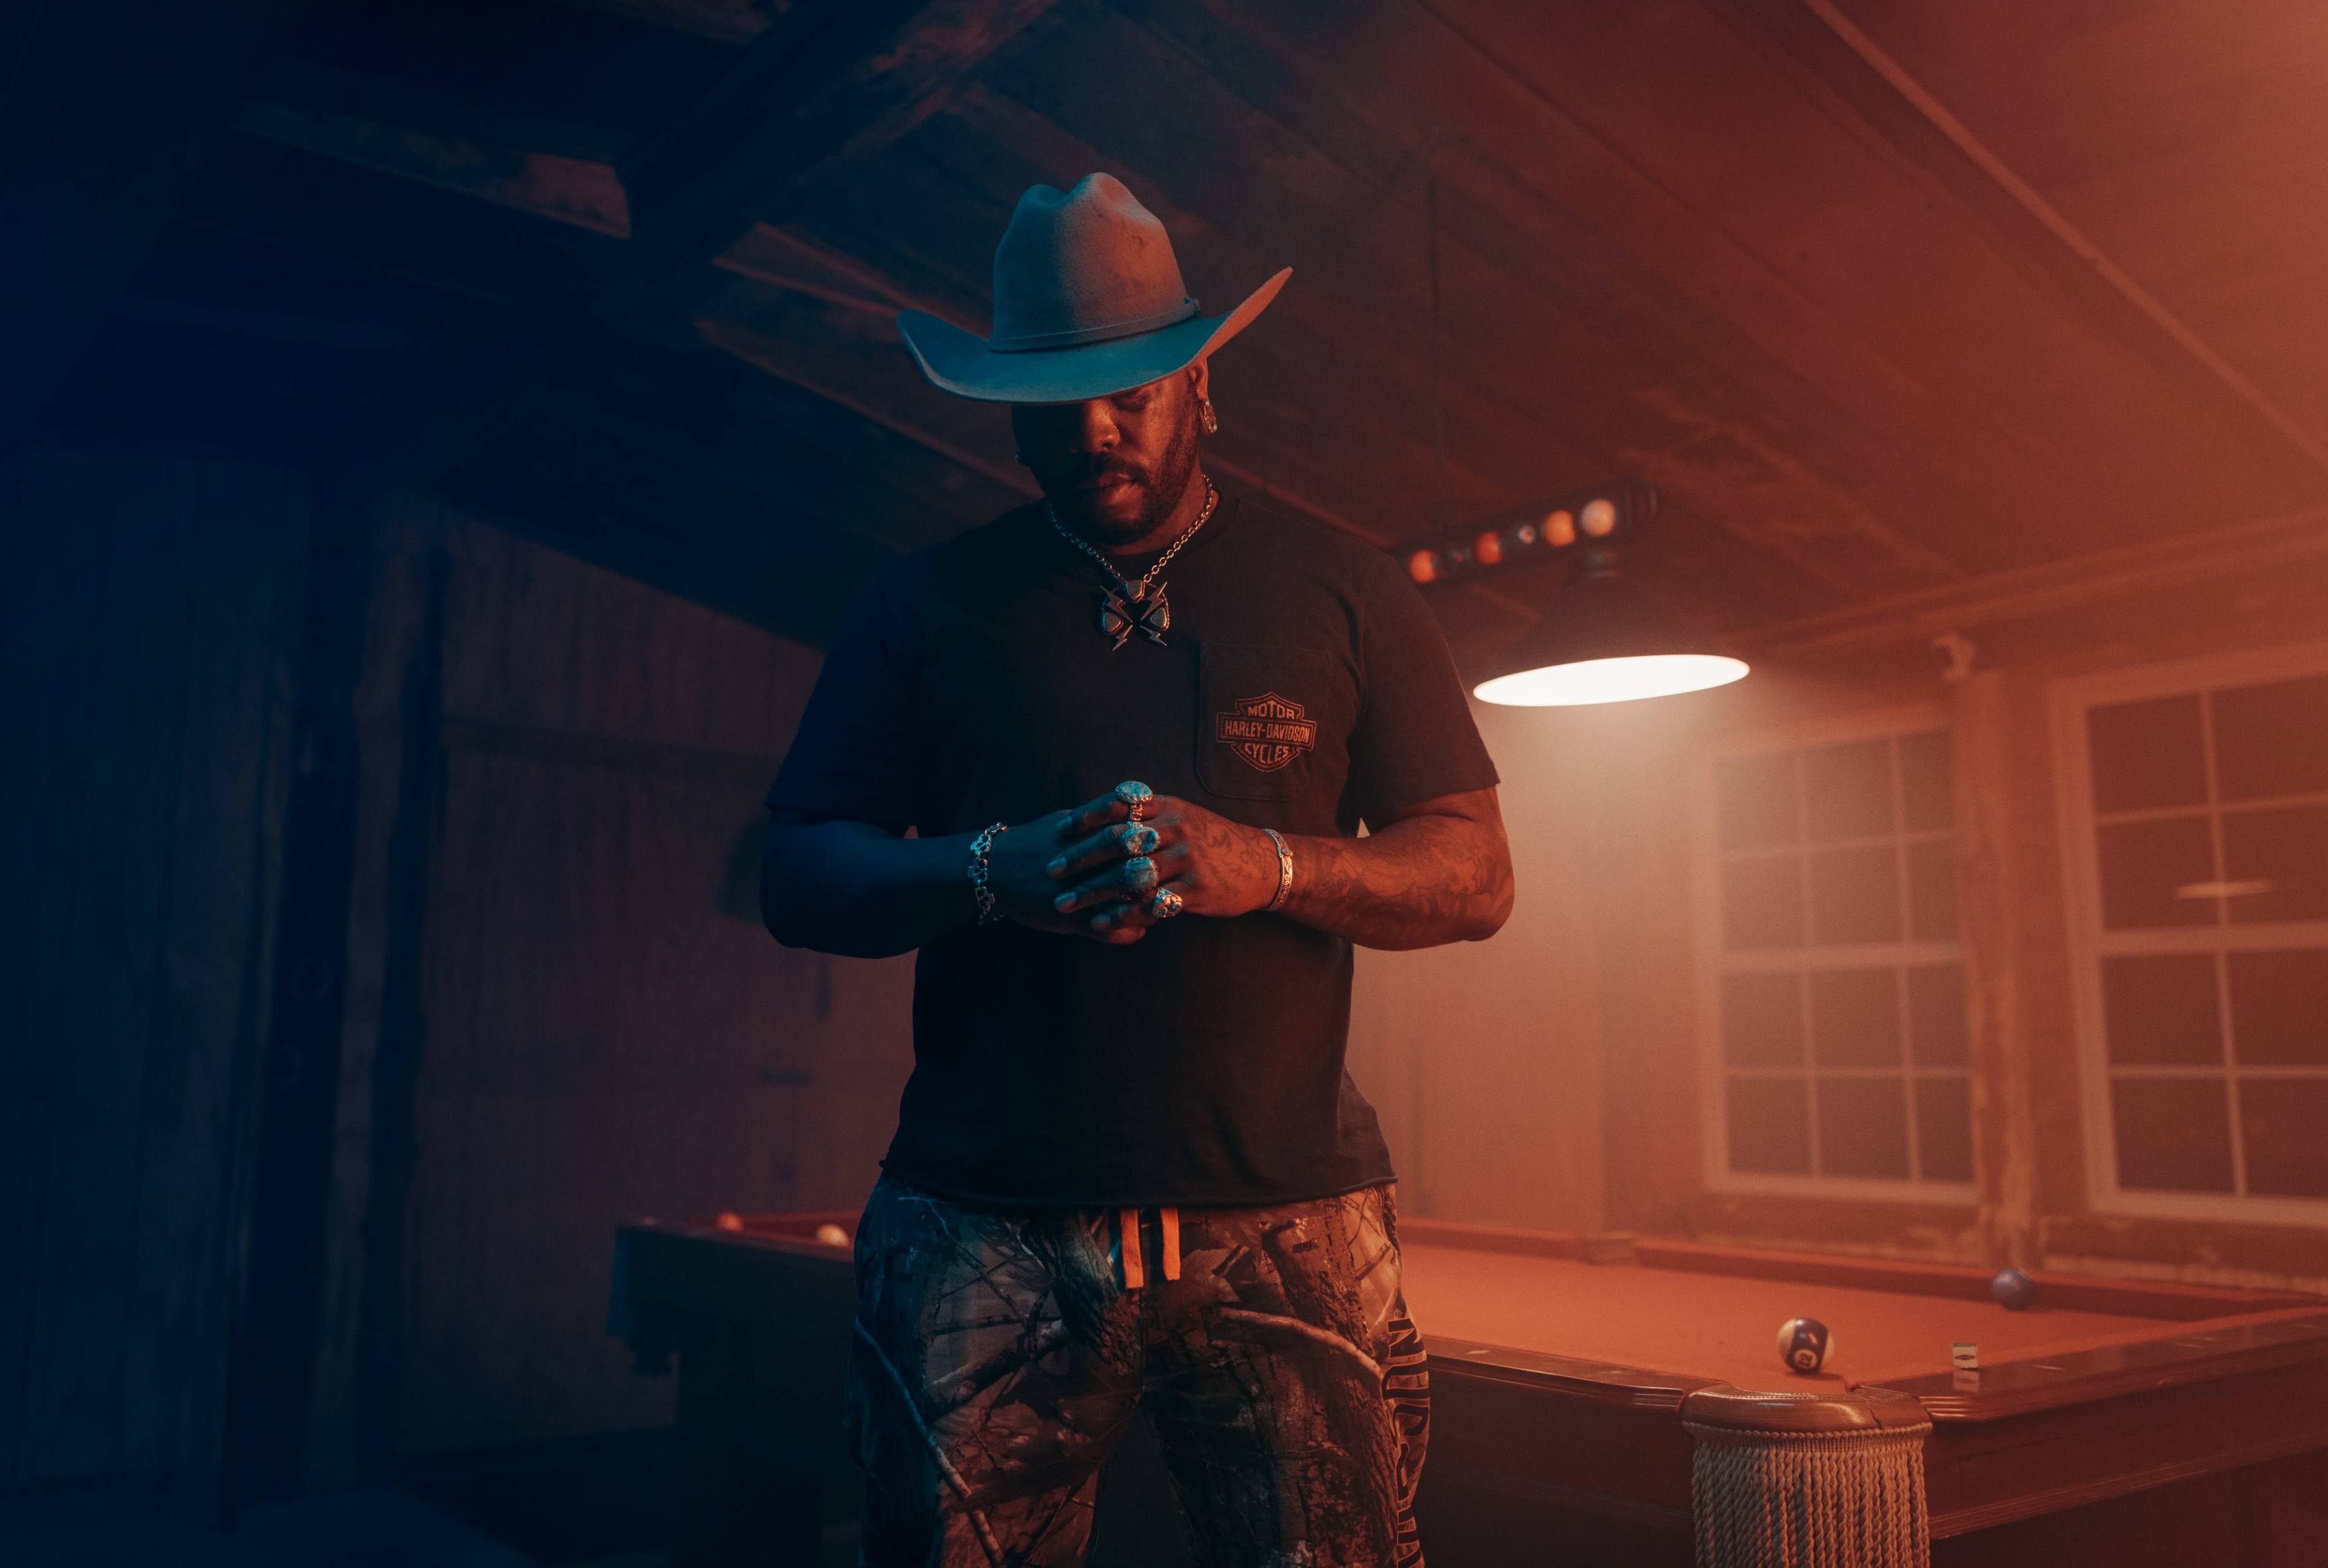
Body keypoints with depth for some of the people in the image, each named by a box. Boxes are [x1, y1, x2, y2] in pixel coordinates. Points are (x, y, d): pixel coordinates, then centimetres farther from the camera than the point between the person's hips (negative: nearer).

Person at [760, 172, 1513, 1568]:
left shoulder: (1343, 592, 9)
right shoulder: (925, 606, 10)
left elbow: (1475, 876, 7)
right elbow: (800, 880, 8)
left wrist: (1266, 865, -12)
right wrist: (989, 872, -12)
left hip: (1285, 1225, 0)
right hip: (985, 1230, 1)